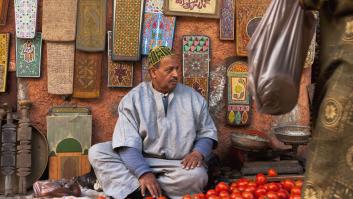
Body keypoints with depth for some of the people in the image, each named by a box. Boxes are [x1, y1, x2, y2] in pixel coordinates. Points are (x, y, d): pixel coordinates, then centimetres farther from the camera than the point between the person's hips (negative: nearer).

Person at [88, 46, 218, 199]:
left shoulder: (193, 98, 5)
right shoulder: (133, 99, -2)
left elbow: (207, 133, 12)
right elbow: (128, 143, -11)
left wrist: (198, 152, -11)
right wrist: (144, 173, -27)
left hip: (179, 166, 1)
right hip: (139, 161, 0)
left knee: (197, 175, -33)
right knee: (97, 152, -19)